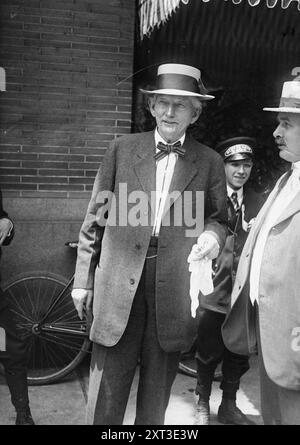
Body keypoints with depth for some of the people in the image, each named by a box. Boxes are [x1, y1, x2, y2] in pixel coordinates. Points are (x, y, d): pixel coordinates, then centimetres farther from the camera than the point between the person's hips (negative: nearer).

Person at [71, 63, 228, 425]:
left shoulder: (209, 162, 6)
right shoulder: (121, 149, 6)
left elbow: (216, 218, 14)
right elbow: (95, 218, 7)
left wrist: (212, 236, -10)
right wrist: (83, 279, 5)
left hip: (175, 286, 1)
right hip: (119, 281, 0)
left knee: (158, 385, 13)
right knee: (107, 386, 3)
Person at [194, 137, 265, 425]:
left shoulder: (257, 202, 6)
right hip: (213, 291, -4)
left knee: (239, 354, 14)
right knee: (208, 353, 10)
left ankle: (229, 406, 33)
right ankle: (203, 404, 30)